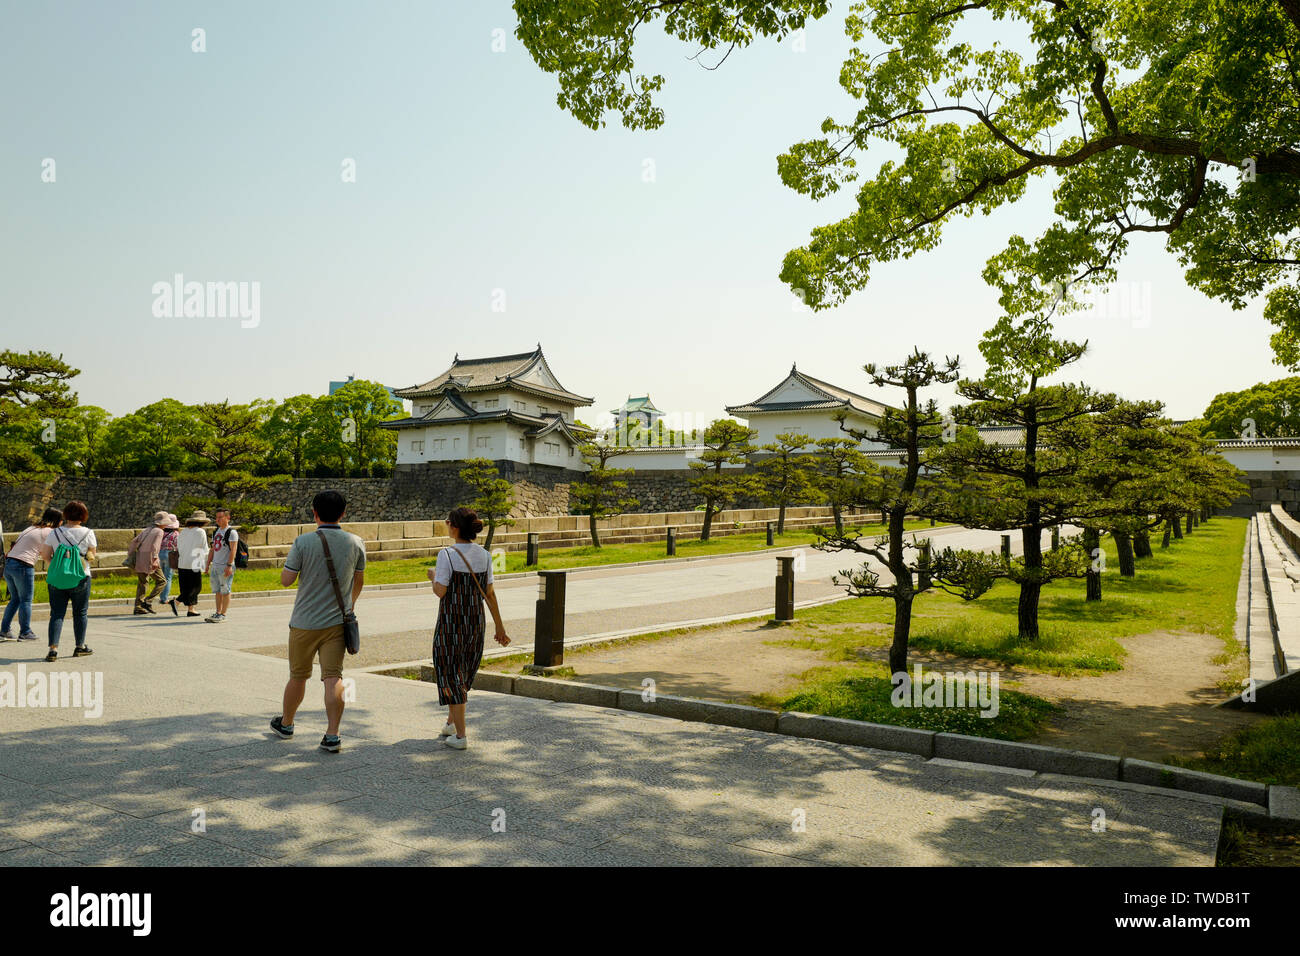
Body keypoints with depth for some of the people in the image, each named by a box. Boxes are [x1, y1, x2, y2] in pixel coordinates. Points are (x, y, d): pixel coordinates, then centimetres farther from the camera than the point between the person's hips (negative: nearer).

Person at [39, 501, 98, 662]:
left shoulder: (55, 533, 0)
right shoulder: (88, 533, -5)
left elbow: (45, 554, 2)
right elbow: (92, 556, 2)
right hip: (80, 577, -2)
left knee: (56, 614, 4)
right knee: (80, 613, 10)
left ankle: (53, 649, -5)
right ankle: (80, 647, 19)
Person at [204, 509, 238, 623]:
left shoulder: (232, 532, -8)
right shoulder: (216, 531, 17)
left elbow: (233, 550, -15)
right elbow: (212, 549, 21)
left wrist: (229, 565, -21)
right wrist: (208, 564, 16)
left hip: (225, 567, -8)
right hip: (215, 566, 8)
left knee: (225, 591, -4)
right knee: (217, 591, 10)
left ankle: (223, 615, -1)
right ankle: (218, 612, 17)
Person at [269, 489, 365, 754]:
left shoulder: (303, 542, -11)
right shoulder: (355, 543, -2)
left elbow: (286, 580, -6)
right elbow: (359, 581, 11)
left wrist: (291, 559, 13)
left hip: (305, 622, -1)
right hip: (337, 622, 1)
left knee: (298, 676, 15)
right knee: (333, 677, -1)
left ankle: (286, 723, 36)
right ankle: (332, 736, -6)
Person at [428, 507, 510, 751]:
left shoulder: (447, 554, -15)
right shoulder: (484, 555, 1)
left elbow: (440, 591, -17)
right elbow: (489, 593, 3)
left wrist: (433, 576, 5)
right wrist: (499, 626, 8)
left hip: (450, 623, -5)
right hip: (475, 622, 5)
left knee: (450, 676, 4)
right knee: (463, 672, 22)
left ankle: (460, 736, 4)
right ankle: (451, 723, 31)